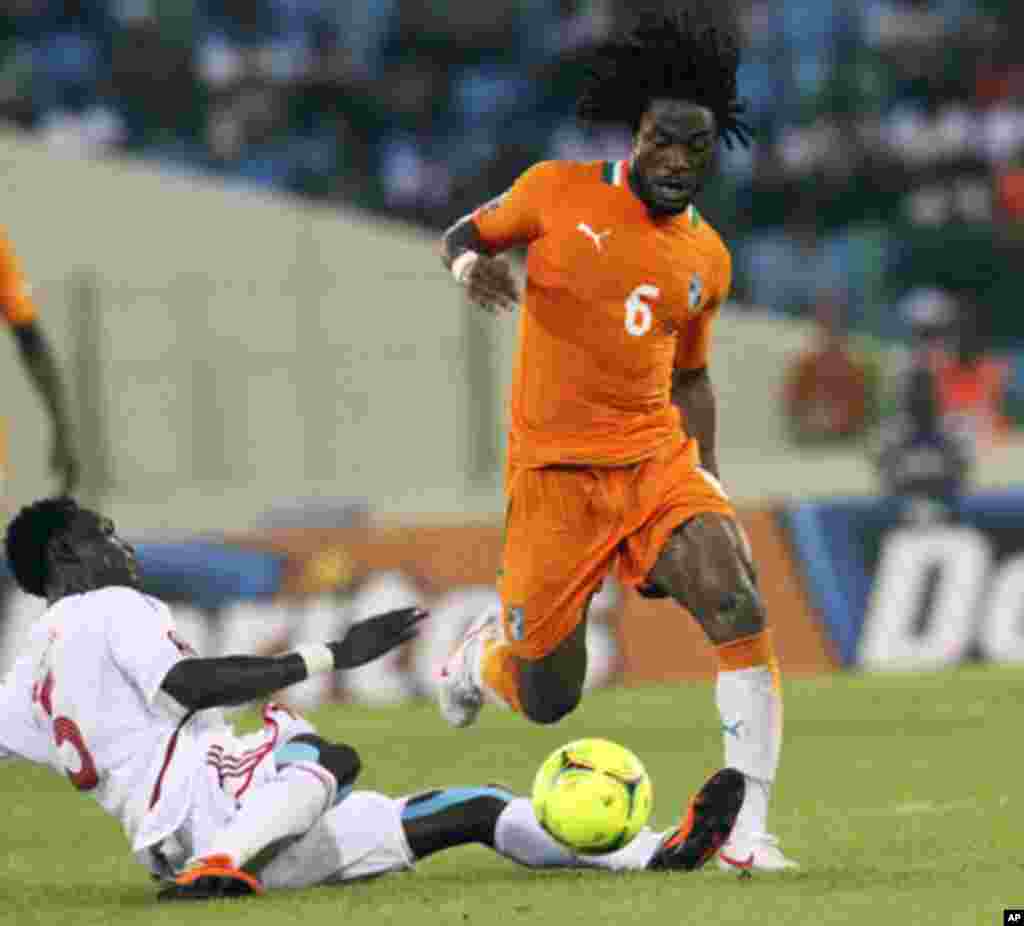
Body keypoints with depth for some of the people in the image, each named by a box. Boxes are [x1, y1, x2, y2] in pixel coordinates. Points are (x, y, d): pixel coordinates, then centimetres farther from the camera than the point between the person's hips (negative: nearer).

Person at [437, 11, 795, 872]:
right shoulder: (559, 191, -2)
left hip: (658, 459, 3)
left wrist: (711, 481, 12)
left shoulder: (706, 258, 8)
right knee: (546, 700, 1)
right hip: (555, 471, -3)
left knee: (739, 607, -23)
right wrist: (468, 261, -13)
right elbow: (466, 231, 12)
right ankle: (483, 652, 39)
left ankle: (748, 831, -20)